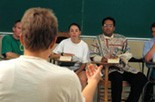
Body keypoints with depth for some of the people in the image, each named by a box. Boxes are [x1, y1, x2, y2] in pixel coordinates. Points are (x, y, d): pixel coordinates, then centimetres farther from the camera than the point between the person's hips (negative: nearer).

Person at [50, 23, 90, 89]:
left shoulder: (84, 45, -2)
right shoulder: (64, 42, 0)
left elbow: (84, 63, -2)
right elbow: (52, 55, 0)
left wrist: (76, 73, -16)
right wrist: (63, 54, -16)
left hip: (78, 69, 0)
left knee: (83, 80, -32)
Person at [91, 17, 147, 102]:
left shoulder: (121, 39, 18)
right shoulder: (98, 39, 13)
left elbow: (129, 53, 13)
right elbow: (92, 55, 5)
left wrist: (120, 56, -8)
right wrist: (101, 58, -17)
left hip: (123, 66, 3)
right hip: (108, 68, -3)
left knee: (142, 78, -20)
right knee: (117, 78, -38)